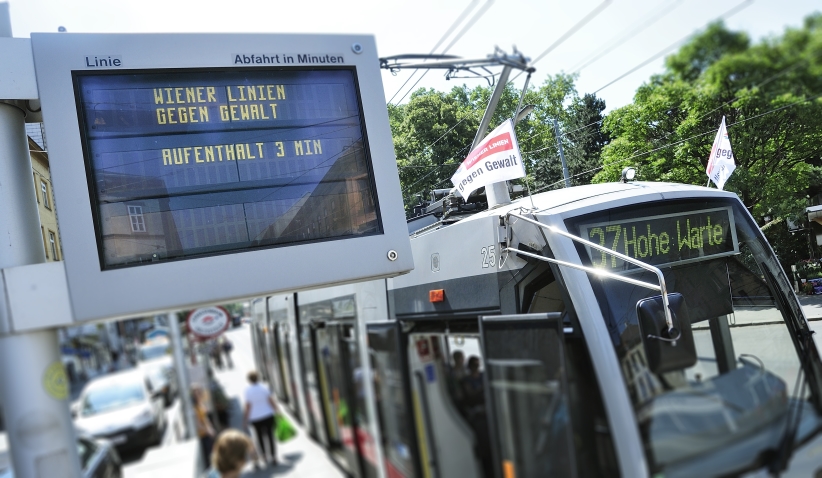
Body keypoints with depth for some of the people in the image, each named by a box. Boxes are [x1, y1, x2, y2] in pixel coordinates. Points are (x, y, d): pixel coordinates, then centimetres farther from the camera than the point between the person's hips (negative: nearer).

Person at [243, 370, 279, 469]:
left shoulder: (248, 391, -14)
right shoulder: (264, 388, -9)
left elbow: (248, 407, -11)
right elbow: (271, 401, -7)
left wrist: (245, 421, -2)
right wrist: (276, 411, 5)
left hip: (256, 418, -1)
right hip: (268, 415, 1)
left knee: (260, 437, 17)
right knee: (271, 436, 8)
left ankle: (263, 456, 28)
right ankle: (273, 458, 9)